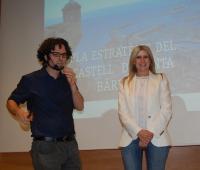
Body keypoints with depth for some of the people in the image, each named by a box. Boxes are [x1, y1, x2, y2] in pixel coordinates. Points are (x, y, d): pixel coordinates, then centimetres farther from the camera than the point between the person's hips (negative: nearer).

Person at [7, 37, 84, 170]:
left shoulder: (68, 79, 9)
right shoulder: (30, 80, -4)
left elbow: (80, 106, 4)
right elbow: (11, 101, 2)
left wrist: (72, 85, -10)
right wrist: (18, 112, -19)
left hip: (70, 144, 5)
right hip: (45, 146, -4)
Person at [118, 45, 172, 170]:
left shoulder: (161, 79, 9)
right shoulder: (125, 83, 10)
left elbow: (166, 109, 1)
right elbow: (122, 112, 1)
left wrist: (151, 132, -11)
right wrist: (139, 132, -13)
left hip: (156, 138, 0)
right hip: (131, 138, 1)